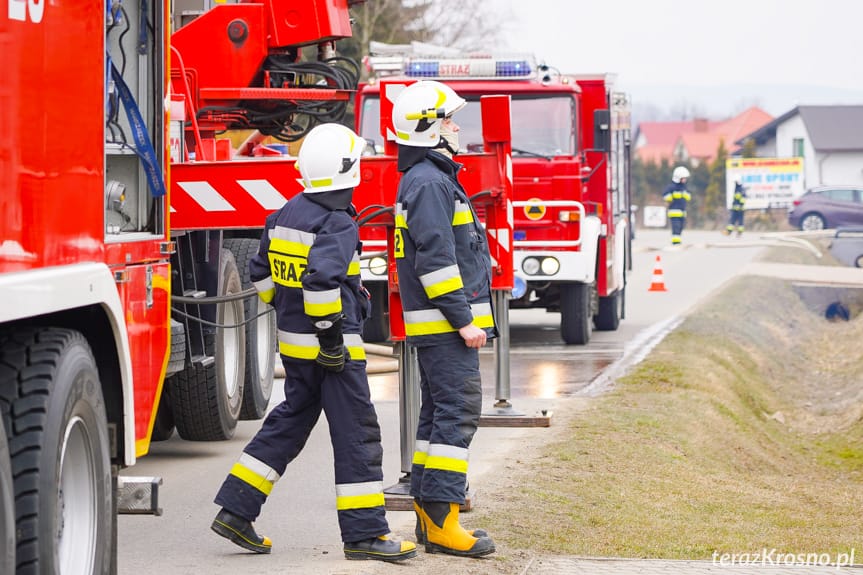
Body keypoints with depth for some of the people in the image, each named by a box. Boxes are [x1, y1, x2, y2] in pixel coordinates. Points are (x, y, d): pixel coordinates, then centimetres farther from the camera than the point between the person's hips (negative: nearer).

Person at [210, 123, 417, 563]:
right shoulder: (337, 225, -18)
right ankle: (363, 534, -1)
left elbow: (262, 273, 17)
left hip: (293, 343, 9)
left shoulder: (284, 216, 9)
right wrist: (331, 332, -24)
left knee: (289, 423, 17)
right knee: (357, 434, -2)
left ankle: (235, 510, 14)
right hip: (332, 349, -9)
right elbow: (321, 278, -31)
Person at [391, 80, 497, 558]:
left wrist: (467, 315, 24)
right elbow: (436, 258, -22)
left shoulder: (429, 178, 19)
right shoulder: (429, 183, -15)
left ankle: (429, 511, 15)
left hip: (440, 325, 11)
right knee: (458, 412, -12)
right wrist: (464, 320, -21)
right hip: (445, 322, -11)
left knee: (438, 414, 12)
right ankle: (441, 520, -13)